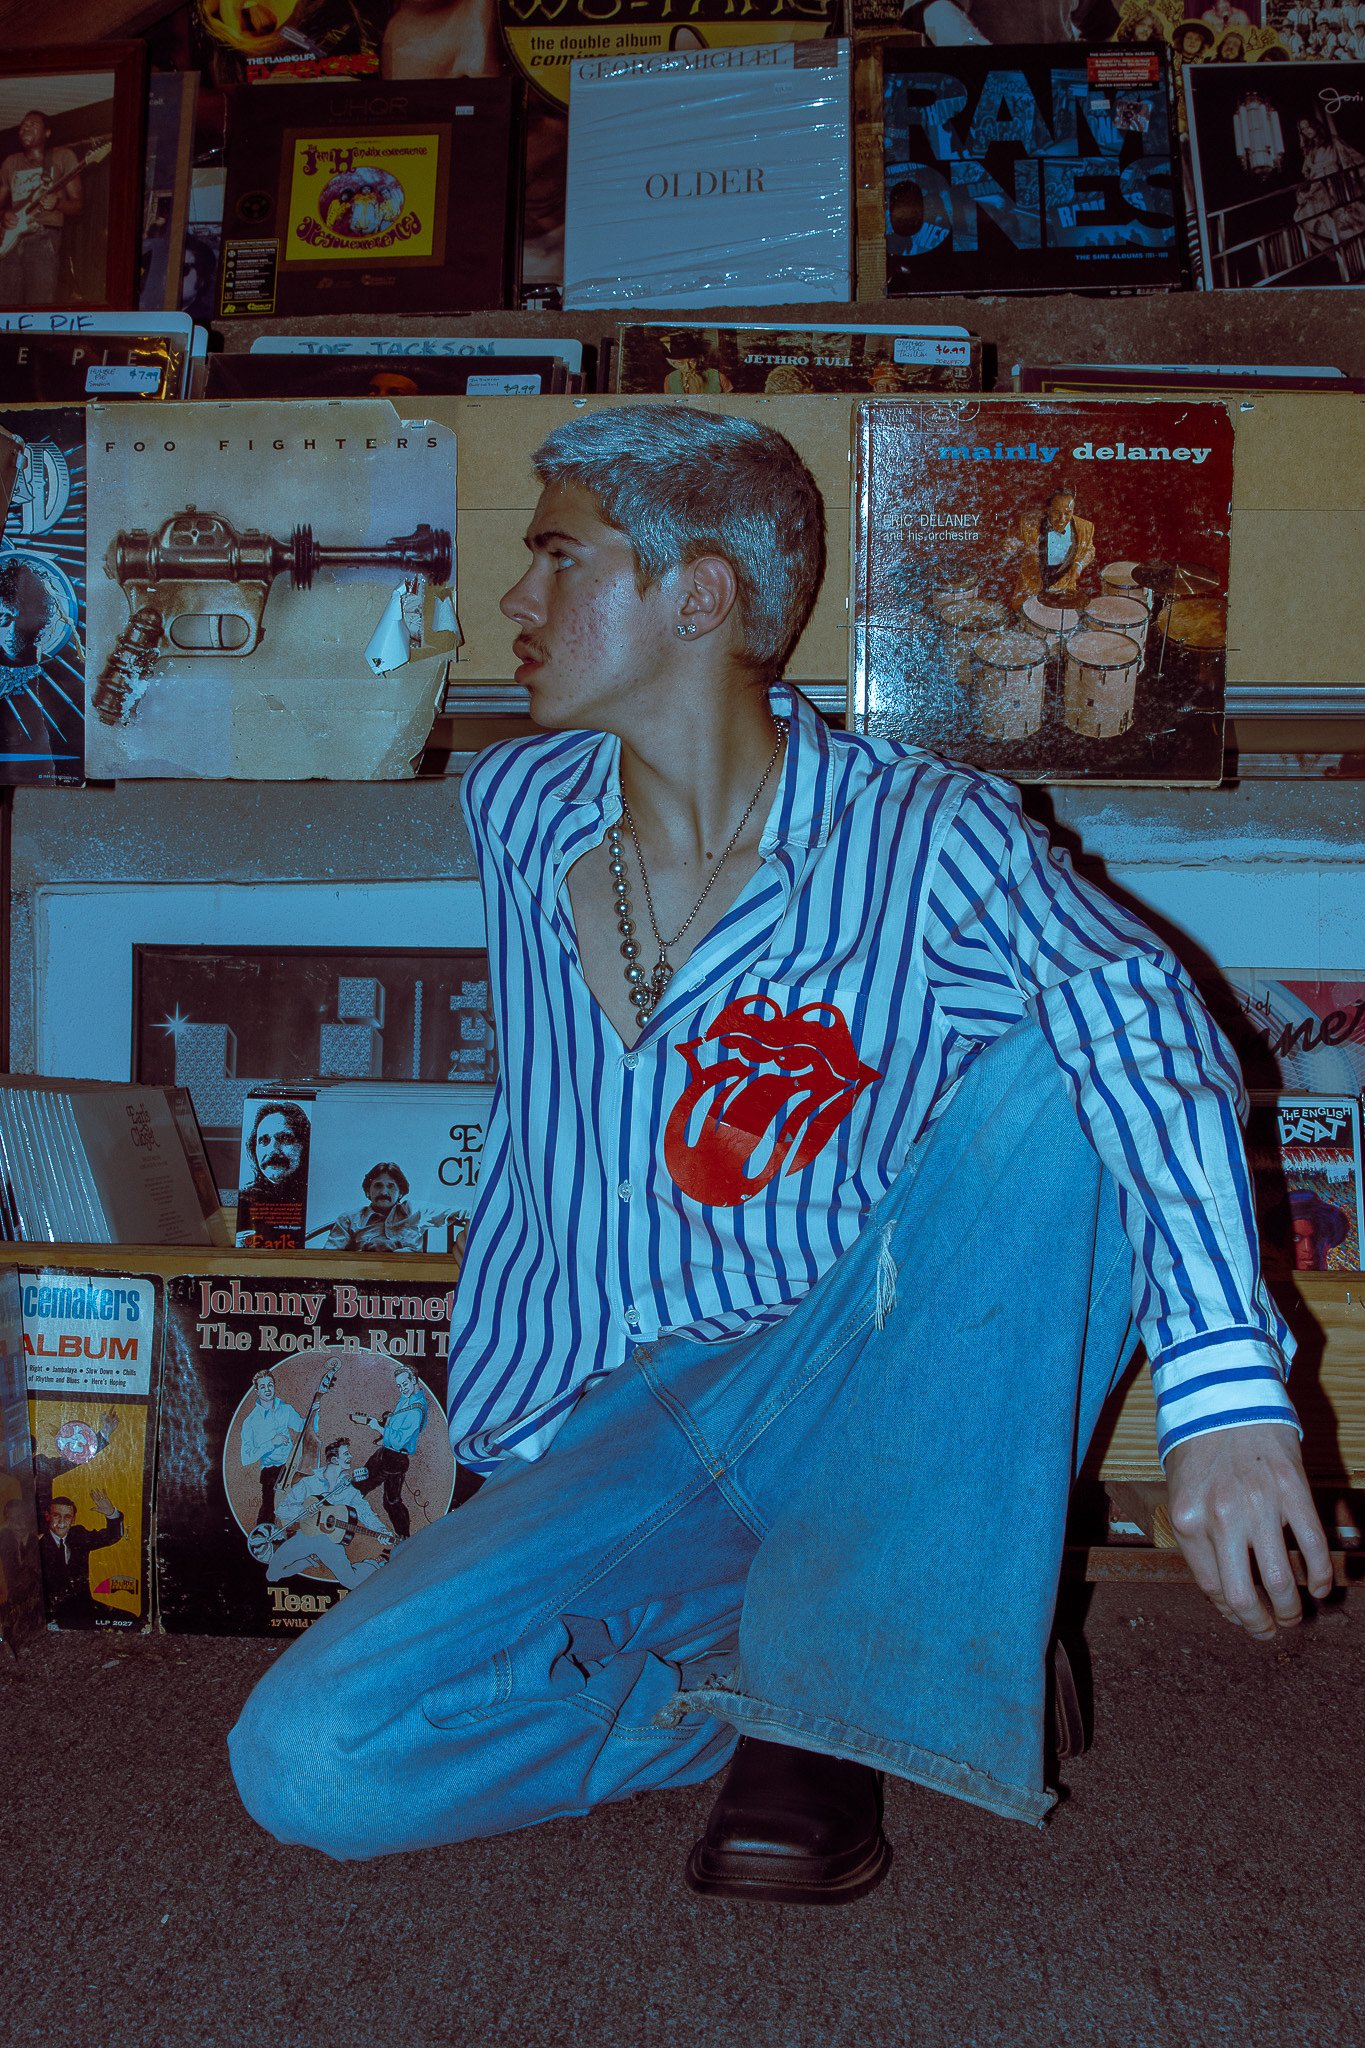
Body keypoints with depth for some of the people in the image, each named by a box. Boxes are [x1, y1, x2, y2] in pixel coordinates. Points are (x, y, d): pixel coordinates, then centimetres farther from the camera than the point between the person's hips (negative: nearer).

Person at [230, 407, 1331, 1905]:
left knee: (1054, 1077, -28)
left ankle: (843, 1667, -20)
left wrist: (1223, 1388, -43)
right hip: (594, 1444, 3)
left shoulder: (924, 839, -12)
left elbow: (1136, 1016, -29)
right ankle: (807, 1692, -2)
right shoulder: (515, 809, 4)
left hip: (848, 1402, -3)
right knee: (300, 1762, -18)